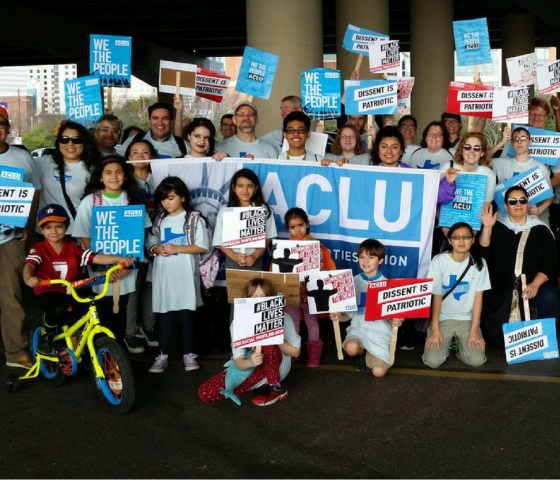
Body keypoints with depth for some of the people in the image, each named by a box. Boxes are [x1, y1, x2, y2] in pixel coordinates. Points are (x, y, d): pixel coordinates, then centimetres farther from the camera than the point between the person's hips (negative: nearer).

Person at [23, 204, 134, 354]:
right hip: (48, 292, -4)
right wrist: (29, 278, -48)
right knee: (59, 310, -36)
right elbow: (29, 265, -23)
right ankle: (46, 336, -4)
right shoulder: (38, 248, -4)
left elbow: (95, 258, -6)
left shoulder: (73, 247, 5)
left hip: (70, 291, 4)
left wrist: (118, 259, -23)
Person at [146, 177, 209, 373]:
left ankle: (189, 354, 13)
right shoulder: (160, 219, 11)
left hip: (184, 274, -3)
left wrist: (176, 249, -14)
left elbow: (202, 247, -8)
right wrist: (157, 249, -10)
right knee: (165, 314, 7)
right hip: (164, 274, 4)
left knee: (186, 313, 3)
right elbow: (151, 243, 14)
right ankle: (163, 355, 13)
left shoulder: (194, 218, -4)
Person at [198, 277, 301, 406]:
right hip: (247, 365, 2)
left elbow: (295, 351, -8)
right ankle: (263, 386, -4)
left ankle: (275, 388, -15)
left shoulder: (282, 318, -18)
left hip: (276, 366, -2)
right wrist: (250, 362, -44)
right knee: (205, 393, -15)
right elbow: (239, 362, -20)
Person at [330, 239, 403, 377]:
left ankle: (370, 353, 15)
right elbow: (349, 312, 8)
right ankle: (363, 350, 4)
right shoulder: (353, 282, 4)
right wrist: (340, 317, -14)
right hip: (358, 327, 2)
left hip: (380, 331, -1)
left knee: (378, 372, -20)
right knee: (351, 348, -35)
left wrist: (395, 321, -24)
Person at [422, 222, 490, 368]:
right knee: (432, 361, -18)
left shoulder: (479, 263, -3)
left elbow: (478, 297, -4)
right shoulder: (439, 261, -11)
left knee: (476, 360, -18)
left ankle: (459, 344, 15)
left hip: (467, 319, 1)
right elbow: (436, 296, -9)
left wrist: (474, 331, -11)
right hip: (443, 318, -1)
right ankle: (448, 343, 16)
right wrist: (435, 329, -13)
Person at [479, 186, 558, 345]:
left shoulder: (540, 229, 8)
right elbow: (483, 254, -2)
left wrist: (535, 284, -14)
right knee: (497, 334, -17)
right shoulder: (497, 228, 10)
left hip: (535, 284, 0)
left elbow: (551, 260, 0)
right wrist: (486, 228, -15)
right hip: (502, 288, 0)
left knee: (550, 299, -33)